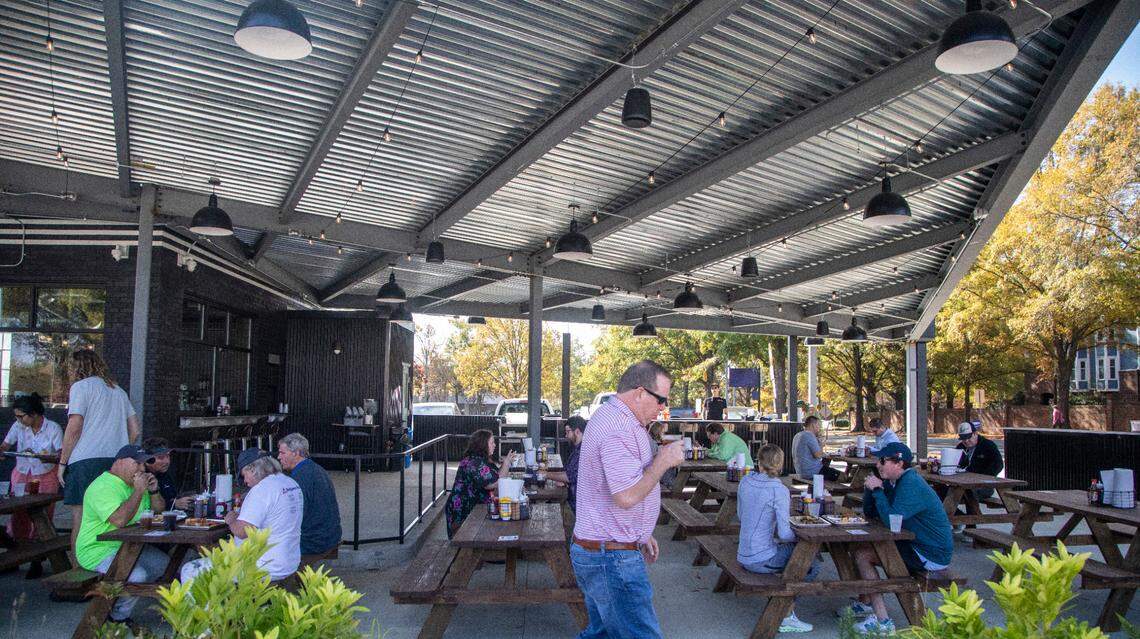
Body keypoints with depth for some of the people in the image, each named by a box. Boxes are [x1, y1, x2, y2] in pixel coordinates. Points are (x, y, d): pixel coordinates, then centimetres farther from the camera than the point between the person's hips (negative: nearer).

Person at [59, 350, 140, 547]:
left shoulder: (81, 386, 2)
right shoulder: (119, 391, 22)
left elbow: (74, 429, -7)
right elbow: (135, 431, 19)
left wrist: (62, 462, -1)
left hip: (86, 460, -6)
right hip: (117, 462, 6)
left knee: (80, 517, -2)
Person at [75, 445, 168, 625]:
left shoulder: (134, 483, 12)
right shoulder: (102, 487, -19)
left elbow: (159, 511, 16)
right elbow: (120, 520, -33)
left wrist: (154, 491, -3)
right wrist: (139, 491, -26)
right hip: (99, 551, -10)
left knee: (166, 564, 4)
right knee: (137, 575, -29)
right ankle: (118, 618, -4)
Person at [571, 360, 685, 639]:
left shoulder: (608, 416, 15)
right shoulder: (619, 429, -21)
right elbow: (627, 496, -28)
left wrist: (640, 535, 26)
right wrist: (664, 460, -15)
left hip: (595, 550, 11)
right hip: (612, 559, -11)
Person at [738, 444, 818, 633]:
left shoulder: (745, 482, 3)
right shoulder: (779, 490, -17)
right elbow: (784, 534, -19)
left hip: (743, 557, 7)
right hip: (762, 560, -7)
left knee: (795, 549, 26)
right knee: (813, 565, 9)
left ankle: (787, 615, 24)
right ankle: (785, 617, 11)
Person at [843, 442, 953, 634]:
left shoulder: (911, 485, -22)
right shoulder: (893, 482, 8)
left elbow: (890, 520, -31)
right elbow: (870, 514, 10)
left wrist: (877, 490, -21)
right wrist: (869, 489, -5)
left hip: (932, 555, -10)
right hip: (918, 545, 10)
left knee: (862, 555, -12)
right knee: (860, 550, 12)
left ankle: (882, 621, -8)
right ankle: (864, 605, 24)